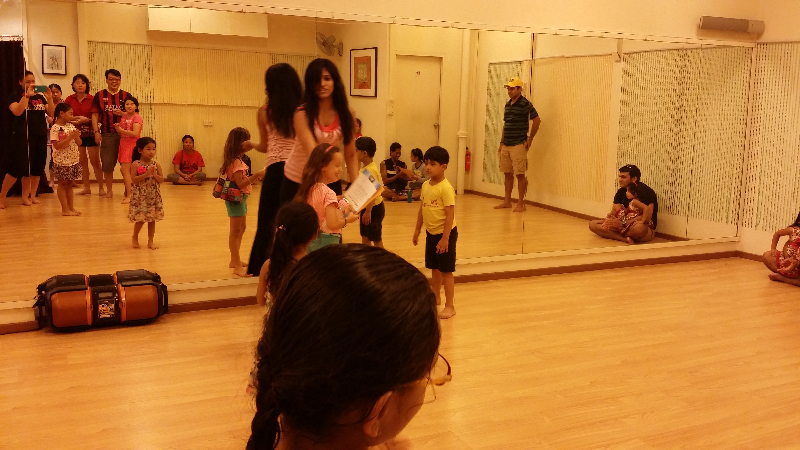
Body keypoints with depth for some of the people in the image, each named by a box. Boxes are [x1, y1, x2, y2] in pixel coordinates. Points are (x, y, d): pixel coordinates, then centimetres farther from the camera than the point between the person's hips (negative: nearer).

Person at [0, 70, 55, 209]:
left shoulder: (40, 97, 13)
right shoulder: (15, 96, 0)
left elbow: (52, 114, 5)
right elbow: (17, 111, -18)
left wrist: (50, 99, -10)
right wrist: (27, 95, -22)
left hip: (40, 137, 5)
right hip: (22, 137, -5)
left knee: (36, 168, 5)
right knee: (17, 168, -8)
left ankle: (31, 196, 14)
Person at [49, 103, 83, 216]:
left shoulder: (71, 126, 7)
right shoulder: (55, 128, -12)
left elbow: (79, 143, 10)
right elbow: (57, 146, -20)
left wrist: (76, 136, -11)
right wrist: (70, 137, -22)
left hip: (73, 160, 6)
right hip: (62, 161, -6)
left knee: (69, 184, 12)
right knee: (63, 184, 2)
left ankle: (71, 207, 16)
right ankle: (65, 209, 6)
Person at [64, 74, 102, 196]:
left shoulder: (92, 99, -5)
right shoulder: (69, 100, 3)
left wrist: (86, 120, -19)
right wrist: (76, 118, -13)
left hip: (90, 134, -3)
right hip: (76, 134, 3)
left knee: (95, 161, -3)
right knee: (82, 162, 8)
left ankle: (101, 188, 4)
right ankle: (86, 188, 15)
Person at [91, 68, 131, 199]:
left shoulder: (126, 95, 6)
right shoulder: (99, 95, 7)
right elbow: (95, 115, 5)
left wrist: (122, 114, -13)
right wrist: (96, 131, -5)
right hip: (107, 134, 1)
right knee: (107, 164, 4)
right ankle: (109, 190, 14)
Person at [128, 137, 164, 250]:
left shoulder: (156, 165, 2)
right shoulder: (136, 164, -7)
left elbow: (161, 180, 0)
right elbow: (133, 180, -14)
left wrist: (154, 174, -17)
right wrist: (146, 174, -21)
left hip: (153, 196, 3)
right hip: (140, 196, -3)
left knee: (152, 219, 8)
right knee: (140, 219, 0)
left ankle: (150, 241, 19)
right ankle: (135, 237, 25)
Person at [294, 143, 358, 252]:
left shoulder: (310, 188, 4)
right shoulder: (328, 193, -20)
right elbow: (333, 224, -26)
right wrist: (348, 219, -9)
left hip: (311, 240, 9)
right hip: (327, 241, -9)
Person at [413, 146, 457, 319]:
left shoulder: (446, 188, -20)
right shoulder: (426, 185, 3)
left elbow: (450, 214, -20)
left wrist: (445, 238, -21)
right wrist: (417, 230, 15)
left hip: (445, 233, -7)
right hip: (431, 233, 7)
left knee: (446, 270, 1)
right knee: (434, 268, 20)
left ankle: (450, 306, 11)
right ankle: (435, 297, 38)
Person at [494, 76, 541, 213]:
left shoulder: (525, 104, -9)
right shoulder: (508, 105, 13)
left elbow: (537, 120, -9)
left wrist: (529, 139, -7)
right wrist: (501, 142, 17)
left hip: (518, 145, -7)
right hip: (506, 145, 7)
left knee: (520, 175, -2)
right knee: (508, 174, 12)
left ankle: (521, 204, 3)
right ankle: (507, 201, 20)